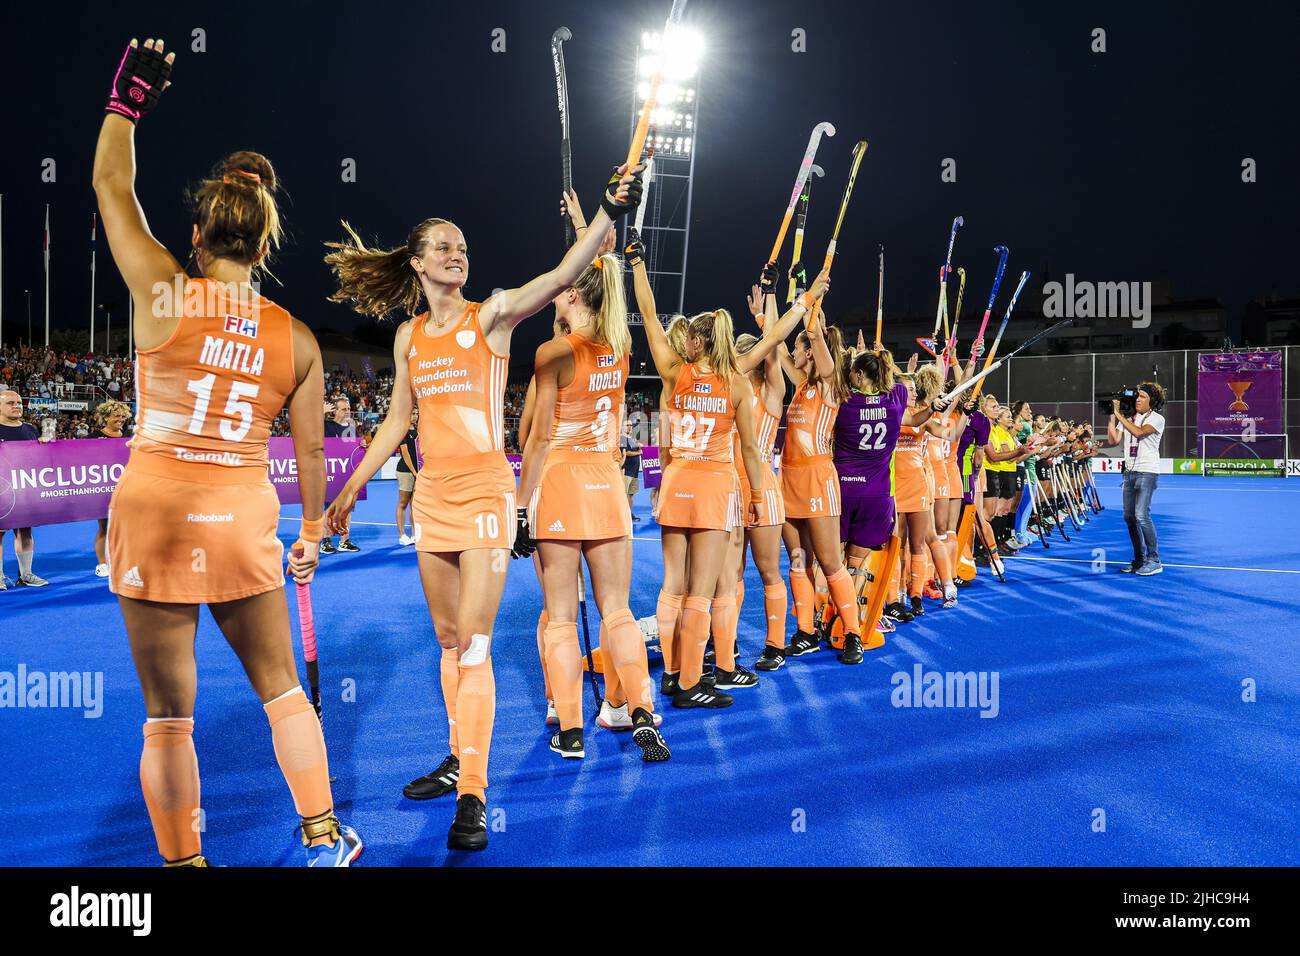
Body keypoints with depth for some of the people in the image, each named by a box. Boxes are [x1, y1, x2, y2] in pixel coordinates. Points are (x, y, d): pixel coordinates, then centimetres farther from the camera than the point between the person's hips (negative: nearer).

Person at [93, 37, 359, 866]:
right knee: (281, 687, 16)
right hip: (246, 519, 2)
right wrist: (312, 532, 20)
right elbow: (310, 451, 7)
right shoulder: (296, 339, 0)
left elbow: (112, 188, 6)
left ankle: (183, 862, 17)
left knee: (167, 713, 7)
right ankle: (324, 837, 28)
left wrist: (127, 100, 17)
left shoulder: (166, 296, -7)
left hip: (156, 511, -2)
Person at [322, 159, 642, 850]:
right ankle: (460, 758, 29)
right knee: (448, 639, 14)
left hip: (484, 494, -5)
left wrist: (610, 211, -30)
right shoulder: (409, 335, 10)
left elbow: (561, 276, -18)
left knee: (473, 643, -9)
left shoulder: (491, 315, -3)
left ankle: (473, 795, -5)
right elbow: (397, 420, 17)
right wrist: (350, 490, 18)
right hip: (431, 496, 5)